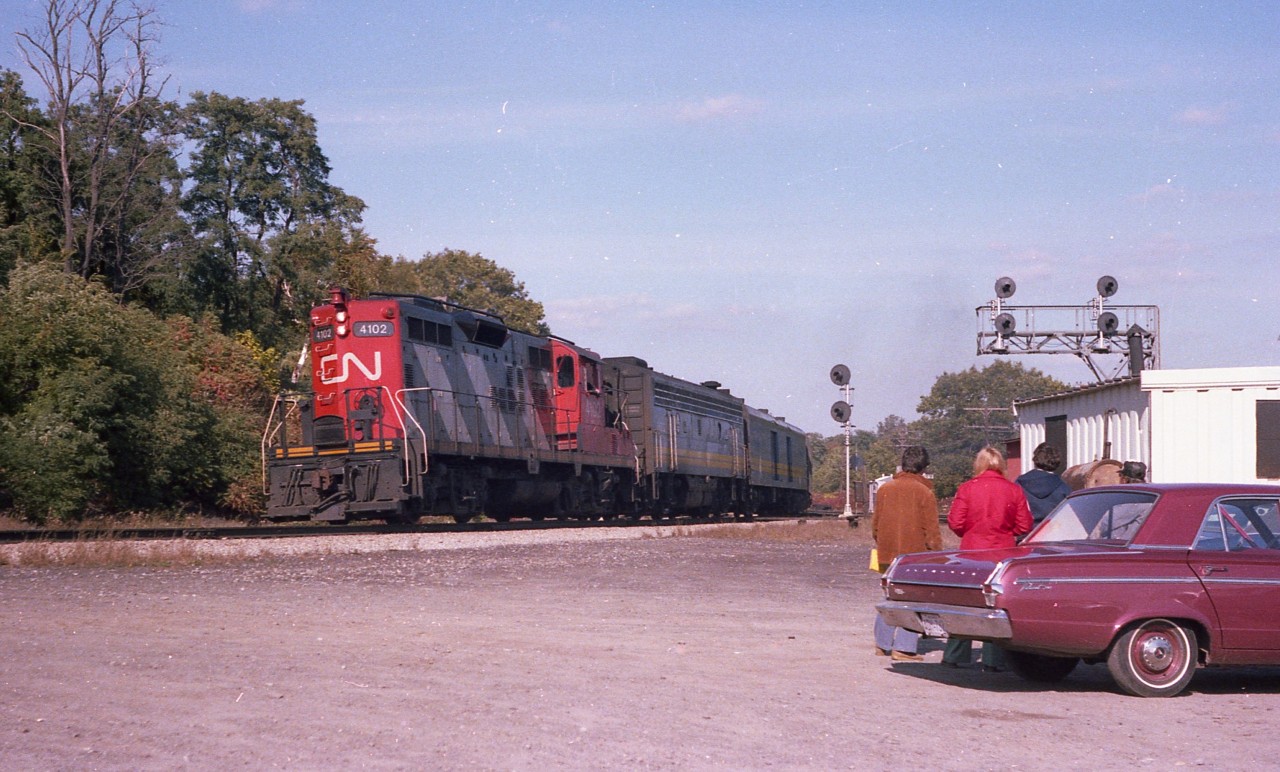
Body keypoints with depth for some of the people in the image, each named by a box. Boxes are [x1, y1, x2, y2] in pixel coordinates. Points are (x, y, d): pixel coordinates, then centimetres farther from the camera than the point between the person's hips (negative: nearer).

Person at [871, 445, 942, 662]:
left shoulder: (885, 489, 6)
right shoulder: (925, 492, -8)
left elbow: (875, 522, 13)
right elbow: (932, 530, -8)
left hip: (887, 554, 5)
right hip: (915, 554, -5)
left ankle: (882, 644, 20)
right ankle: (904, 647, -7)